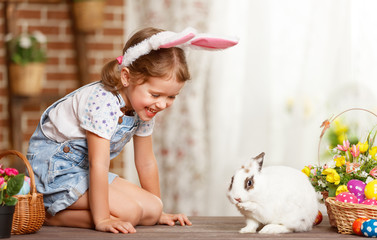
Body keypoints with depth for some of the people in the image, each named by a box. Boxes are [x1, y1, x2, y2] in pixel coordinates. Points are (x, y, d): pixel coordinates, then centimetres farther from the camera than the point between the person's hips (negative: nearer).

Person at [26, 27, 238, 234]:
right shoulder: (104, 103, -30)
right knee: (128, 212, -22)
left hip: (83, 170, 10)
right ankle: (51, 213, -9)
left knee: (152, 208, -1)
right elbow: (98, 165, -32)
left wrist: (158, 212, 13)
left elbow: (146, 162, 8)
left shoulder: (143, 106, -2)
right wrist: (101, 220, -30)